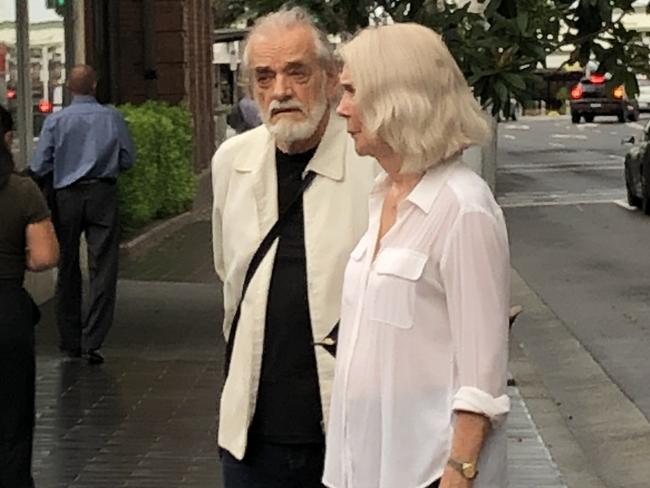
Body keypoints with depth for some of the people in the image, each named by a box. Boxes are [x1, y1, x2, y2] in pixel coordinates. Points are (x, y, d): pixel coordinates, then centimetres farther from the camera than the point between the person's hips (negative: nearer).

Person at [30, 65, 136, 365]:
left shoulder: (55, 121, -4)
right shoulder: (112, 118, -2)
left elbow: (39, 167, -3)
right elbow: (127, 160, 4)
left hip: (66, 197, 1)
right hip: (103, 196, 0)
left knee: (67, 270, 12)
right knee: (102, 270, 1)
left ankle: (70, 342, 18)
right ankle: (92, 342, -8)